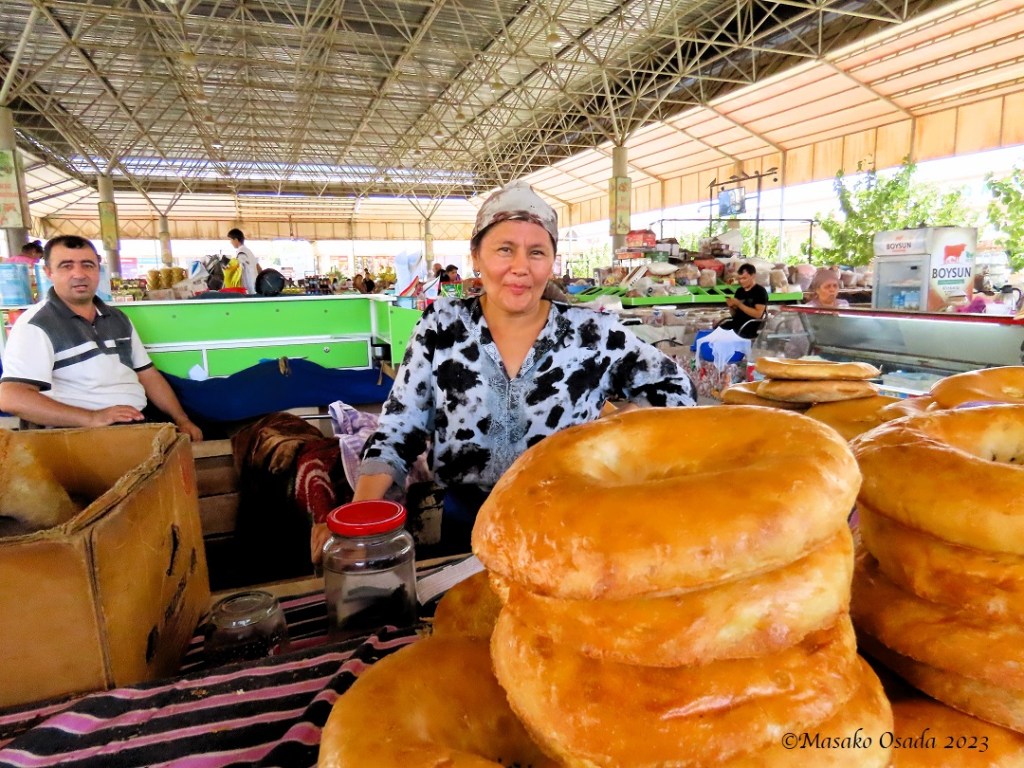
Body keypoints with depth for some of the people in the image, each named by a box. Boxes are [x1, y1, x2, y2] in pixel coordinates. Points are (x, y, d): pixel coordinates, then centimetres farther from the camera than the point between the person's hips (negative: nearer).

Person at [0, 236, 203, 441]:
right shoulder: (37, 324, -4)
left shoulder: (117, 318, 17)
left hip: (141, 421, 7)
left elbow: (147, 374, 18)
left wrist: (182, 420, 4)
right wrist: (91, 418, -24)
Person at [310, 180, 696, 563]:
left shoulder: (592, 333, -4)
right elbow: (396, 430, -1)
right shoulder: (443, 325, -2)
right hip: (467, 529, 1)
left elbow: (671, 384, 7)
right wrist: (360, 511, -15)